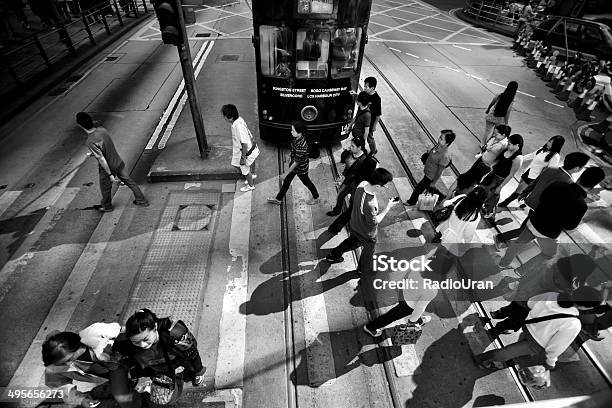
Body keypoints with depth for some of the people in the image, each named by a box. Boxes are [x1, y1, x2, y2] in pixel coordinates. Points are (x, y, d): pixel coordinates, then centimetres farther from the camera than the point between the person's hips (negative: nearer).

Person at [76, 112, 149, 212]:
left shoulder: (91, 142, -28)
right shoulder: (102, 129, -9)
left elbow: (102, 160, -25)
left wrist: (110, 174, -18)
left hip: (107, 168, -5)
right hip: (119, 163, 6)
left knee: (105, 189, 19)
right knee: (129, 181, 18)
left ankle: (106, 206, 41)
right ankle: (142, 200, 28)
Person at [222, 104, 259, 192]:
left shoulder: (238, 126, -33)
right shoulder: (238, 120, -5)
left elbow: (244, 143, -31)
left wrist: (243, 157, -23)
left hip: (247, 152, -9)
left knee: (245, 169, 15)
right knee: (235, 164, 27)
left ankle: (251, 185, 41)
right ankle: (251, 175, 46)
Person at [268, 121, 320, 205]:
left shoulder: (301, 146, -39)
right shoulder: (297, 139, -12)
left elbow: (296, 163, -30)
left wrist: (286, 173, -20)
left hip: (301, 168, -8)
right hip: (293, 165, 8)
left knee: (306, 182, 16)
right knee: (286, 181, 19)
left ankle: (316, 198, 44)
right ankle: (278, 199, 37)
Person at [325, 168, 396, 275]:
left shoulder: (362, 184, -21)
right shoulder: (370, 203, -44)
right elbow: (373, 223, -28)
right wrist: (387, 207, -25)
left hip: (354, 225, 7)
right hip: (366, 234, -6)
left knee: (352, 241, 36)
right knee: (368, 250, 27)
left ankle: (332, 256, 55)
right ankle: (364, 269, 57)